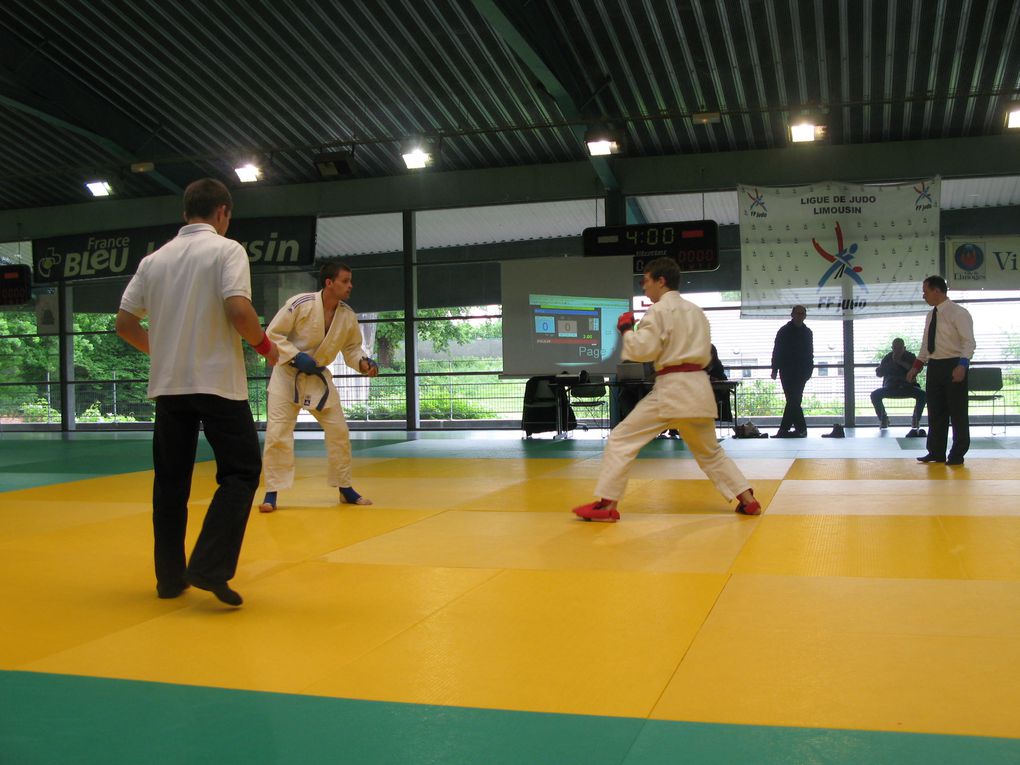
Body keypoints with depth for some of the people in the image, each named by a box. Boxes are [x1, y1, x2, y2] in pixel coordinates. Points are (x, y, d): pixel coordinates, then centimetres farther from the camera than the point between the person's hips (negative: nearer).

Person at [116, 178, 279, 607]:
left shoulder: (155, 259, 10)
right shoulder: (225, 249, -5)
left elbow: (124, 323, 10)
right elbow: (238, 311, -18)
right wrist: (265, 346, -2)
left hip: (168, 383, 5)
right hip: (217, 381, -5)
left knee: (170, 479, 14)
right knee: (240, 471, 2)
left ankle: (170, 576, 18)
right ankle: (209, 567, -11)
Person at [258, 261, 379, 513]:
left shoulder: (348, 316, -7)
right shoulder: (300, 304, -21)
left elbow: (351, 348, 6)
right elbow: (272, 334, -15)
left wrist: (363, 363, -15)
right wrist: (296, 357, -25)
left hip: (319, 377, 4)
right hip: (288, 374, -4)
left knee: (339, 431, 4)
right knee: (277, 432, -9)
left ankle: (345, 488, 19)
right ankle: (272, 492, 4)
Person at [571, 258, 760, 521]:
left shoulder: (659, 310, -6)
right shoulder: (696, 311, 17)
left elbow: (642, 349, -12)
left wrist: (626, 329, 3)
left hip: (670, 388, -7)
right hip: (699, 386, 7)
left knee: (621, 440, -2)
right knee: (710, 451, 22)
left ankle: (607, 505, -7)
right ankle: (747, 499, 15)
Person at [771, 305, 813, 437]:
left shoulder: (807, 332, 10)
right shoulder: (784, 331, -1)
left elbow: (809, 353, 15)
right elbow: (776, 351, -2)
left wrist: (809, 370, 6)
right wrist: (775, 370, -8)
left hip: (801, 372, 3)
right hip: (787, 371, -3)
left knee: (793, 400, 1)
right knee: (793, 400, -8)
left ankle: (784, 429, 5)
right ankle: (801, 428, -7)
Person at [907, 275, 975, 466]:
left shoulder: (958, 313, -10)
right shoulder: (931, 316, 14)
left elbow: (969, 342, -17)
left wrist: (962, 365, -29)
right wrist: (916, 367, 12)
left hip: (953, 367, -7)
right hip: (934, 366, 8)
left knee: (957, 412, 2)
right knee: (936, 412, 11)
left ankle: (957, 455, 12)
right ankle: (936, 453, 20)